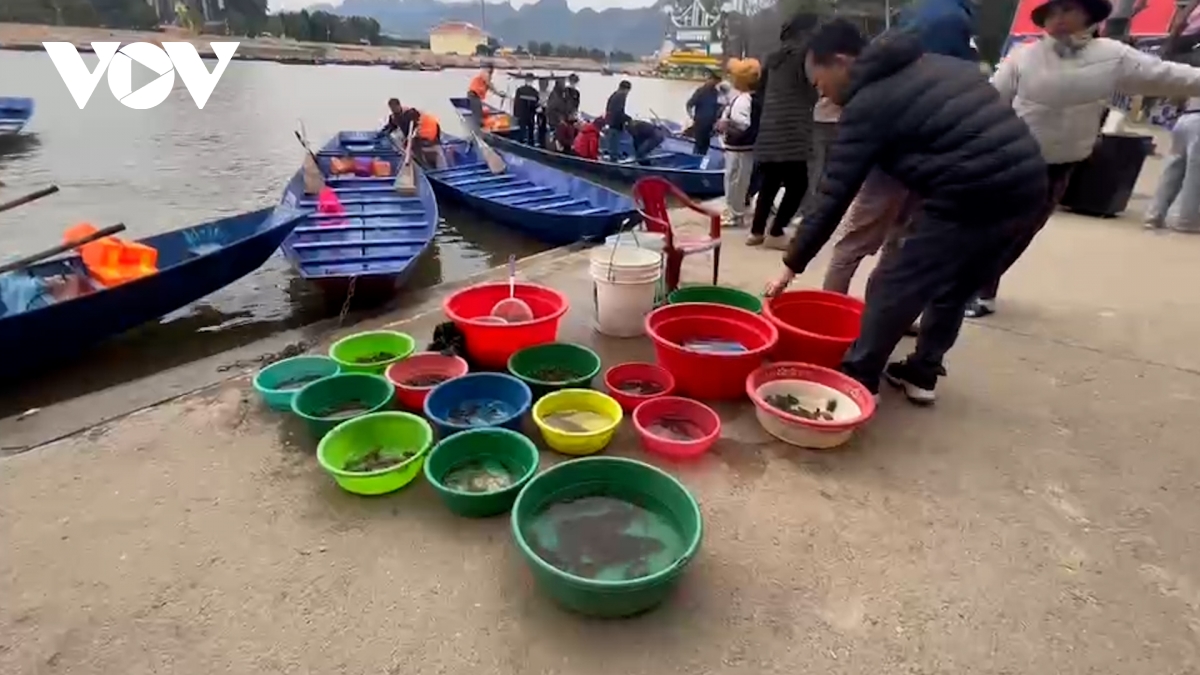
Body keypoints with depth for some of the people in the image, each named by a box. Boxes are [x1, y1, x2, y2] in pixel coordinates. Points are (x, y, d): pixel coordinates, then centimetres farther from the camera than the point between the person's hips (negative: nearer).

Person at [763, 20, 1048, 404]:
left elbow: (834, 194, -8)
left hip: (973, 193, -9)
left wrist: (792, 265, -3)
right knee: (954, 287, 21)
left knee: (892, 288, 2)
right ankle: (922, 374, 32)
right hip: (1026, 180, 9)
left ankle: (858, 379, 12)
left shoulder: (869, 103, -6)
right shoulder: (931, 64, 20)